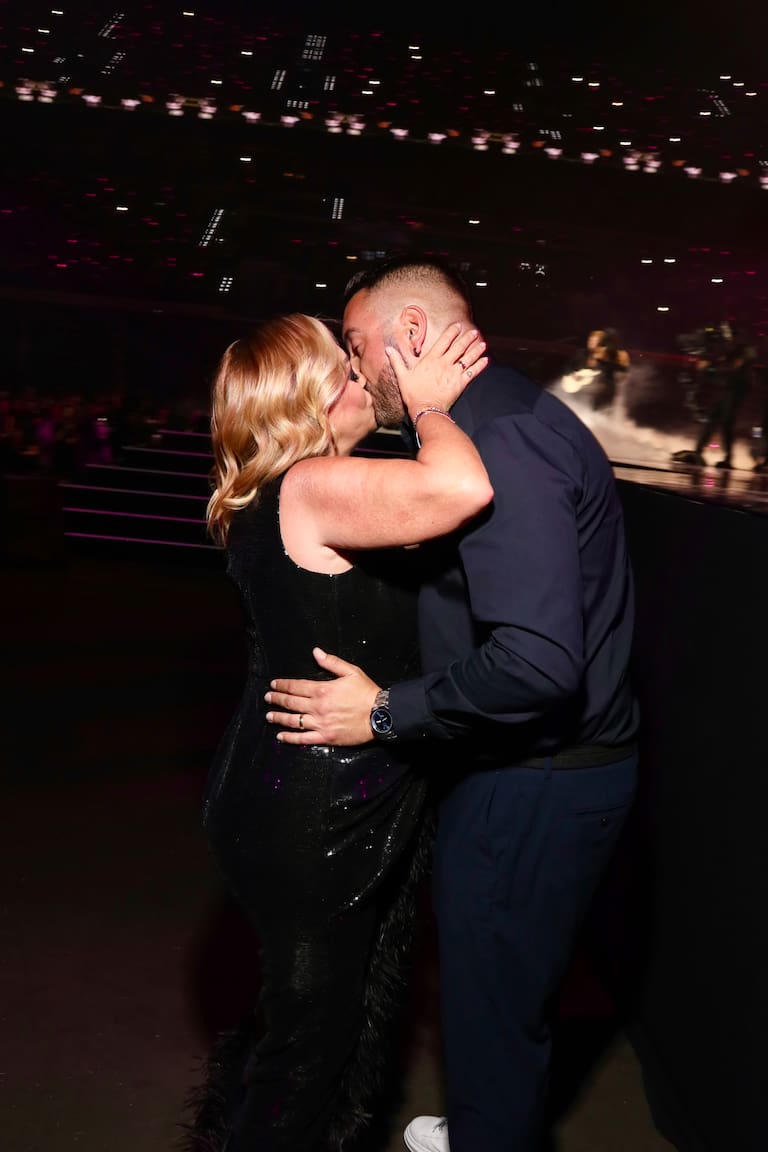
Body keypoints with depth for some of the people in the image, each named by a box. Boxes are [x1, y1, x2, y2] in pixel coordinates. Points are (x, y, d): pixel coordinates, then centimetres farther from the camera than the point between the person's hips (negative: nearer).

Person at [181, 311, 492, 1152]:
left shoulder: (273, 498, 8)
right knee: (315, 1032, 11)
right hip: (310, 824, -10)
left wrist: (430, 405, 3)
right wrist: (429, 406, -21)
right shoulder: (313, 489, -24)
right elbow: (460, 489, -39)